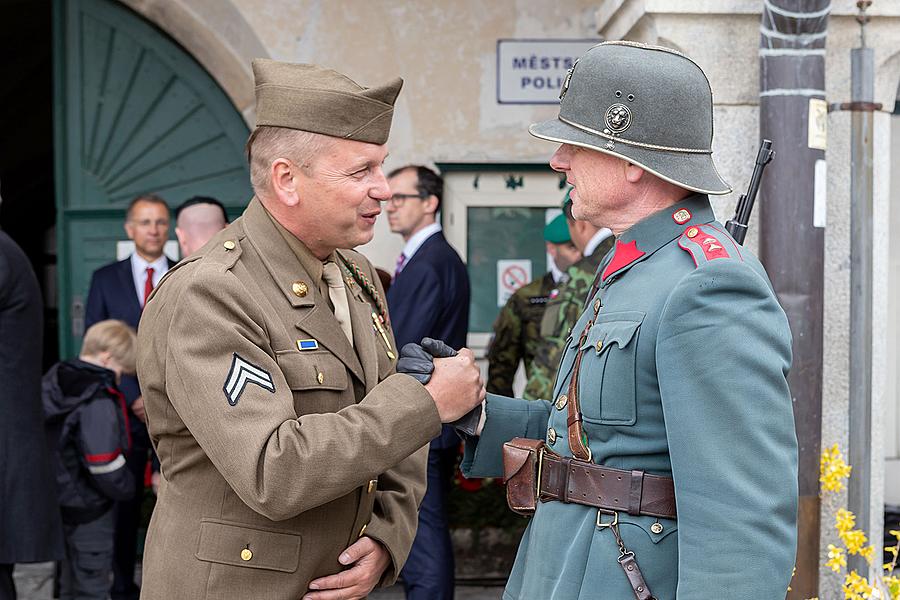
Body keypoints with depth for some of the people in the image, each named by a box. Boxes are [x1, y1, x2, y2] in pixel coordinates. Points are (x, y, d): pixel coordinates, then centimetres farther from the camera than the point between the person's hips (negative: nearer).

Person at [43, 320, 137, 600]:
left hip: (58, 501, 8)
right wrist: (126, 487, -4)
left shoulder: (53, 381, 4)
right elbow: (105, 466, -24)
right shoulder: (99, 401, -23)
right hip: (89, 509, -8)